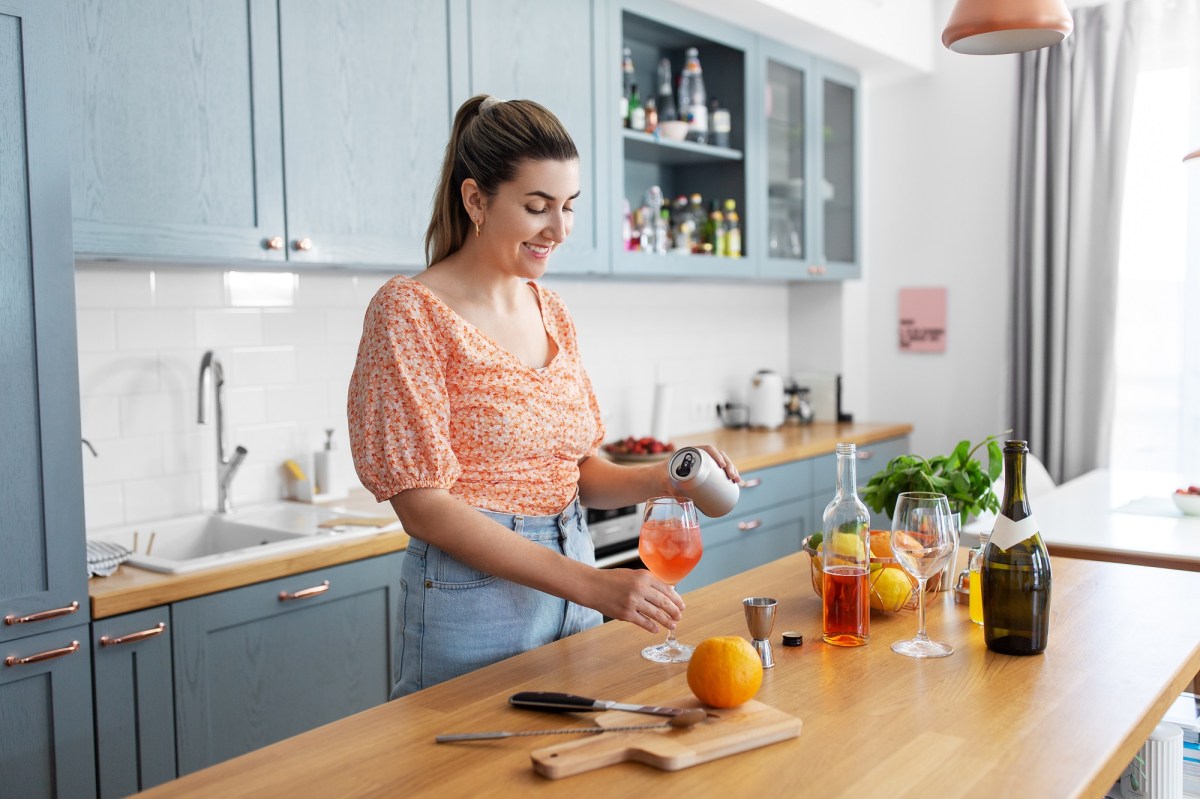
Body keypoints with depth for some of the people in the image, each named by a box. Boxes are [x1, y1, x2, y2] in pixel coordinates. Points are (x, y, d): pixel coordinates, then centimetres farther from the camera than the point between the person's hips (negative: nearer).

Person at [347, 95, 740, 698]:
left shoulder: (552, 314, 7)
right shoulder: (410, 310, -13)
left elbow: (581, 473, 11)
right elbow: (423, 506, -19)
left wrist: (664, 478, -10)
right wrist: (590, 583, -23)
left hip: (572, 590, 7)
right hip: (473, 597, -6)